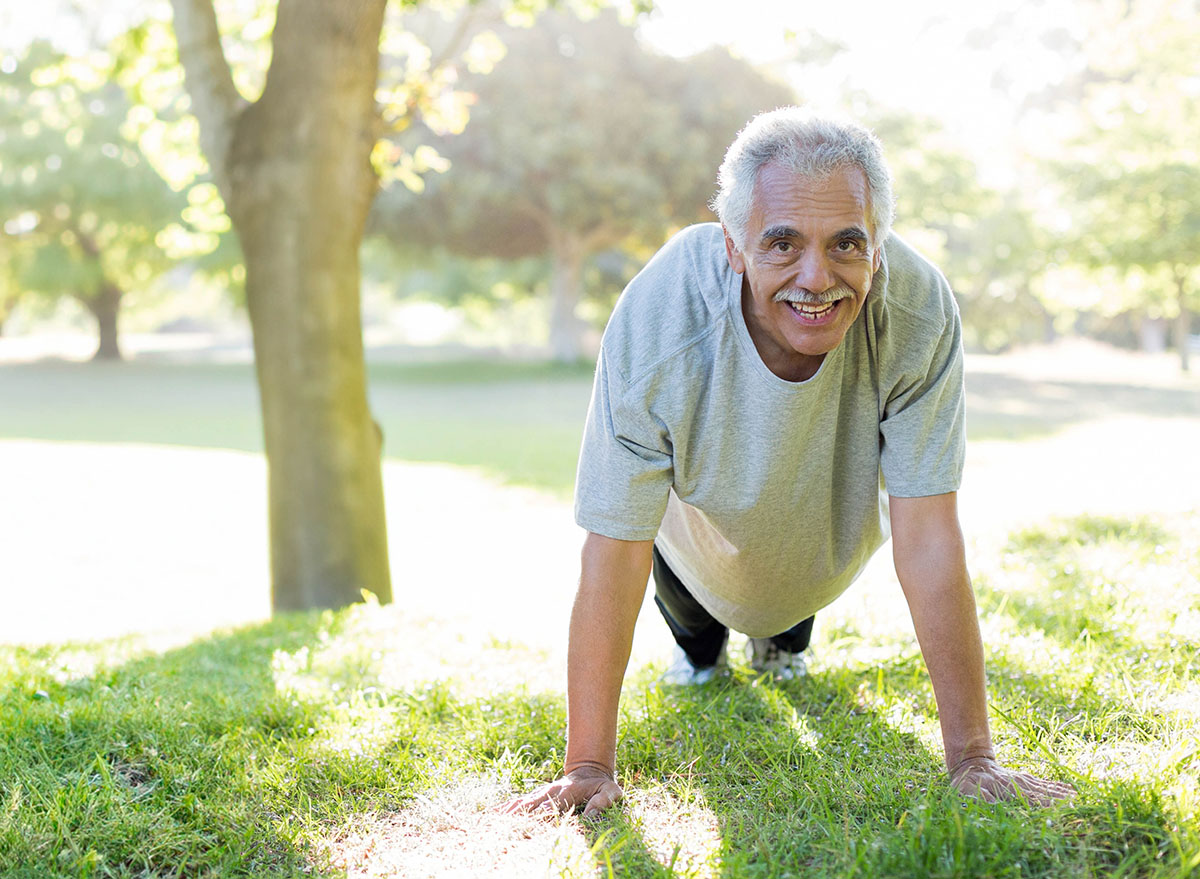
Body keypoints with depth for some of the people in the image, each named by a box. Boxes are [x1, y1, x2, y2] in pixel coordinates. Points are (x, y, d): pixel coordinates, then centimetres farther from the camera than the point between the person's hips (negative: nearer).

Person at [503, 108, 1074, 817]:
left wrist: (972, 758, -35)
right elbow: (614, 555, -37)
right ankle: (700, 644, 25)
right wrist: (589, 768, -36)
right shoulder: (655, 329, -42)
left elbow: (929, 540, -35)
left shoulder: (921, 313, -39)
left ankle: (785, 639, 32)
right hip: (706, 521, 0)